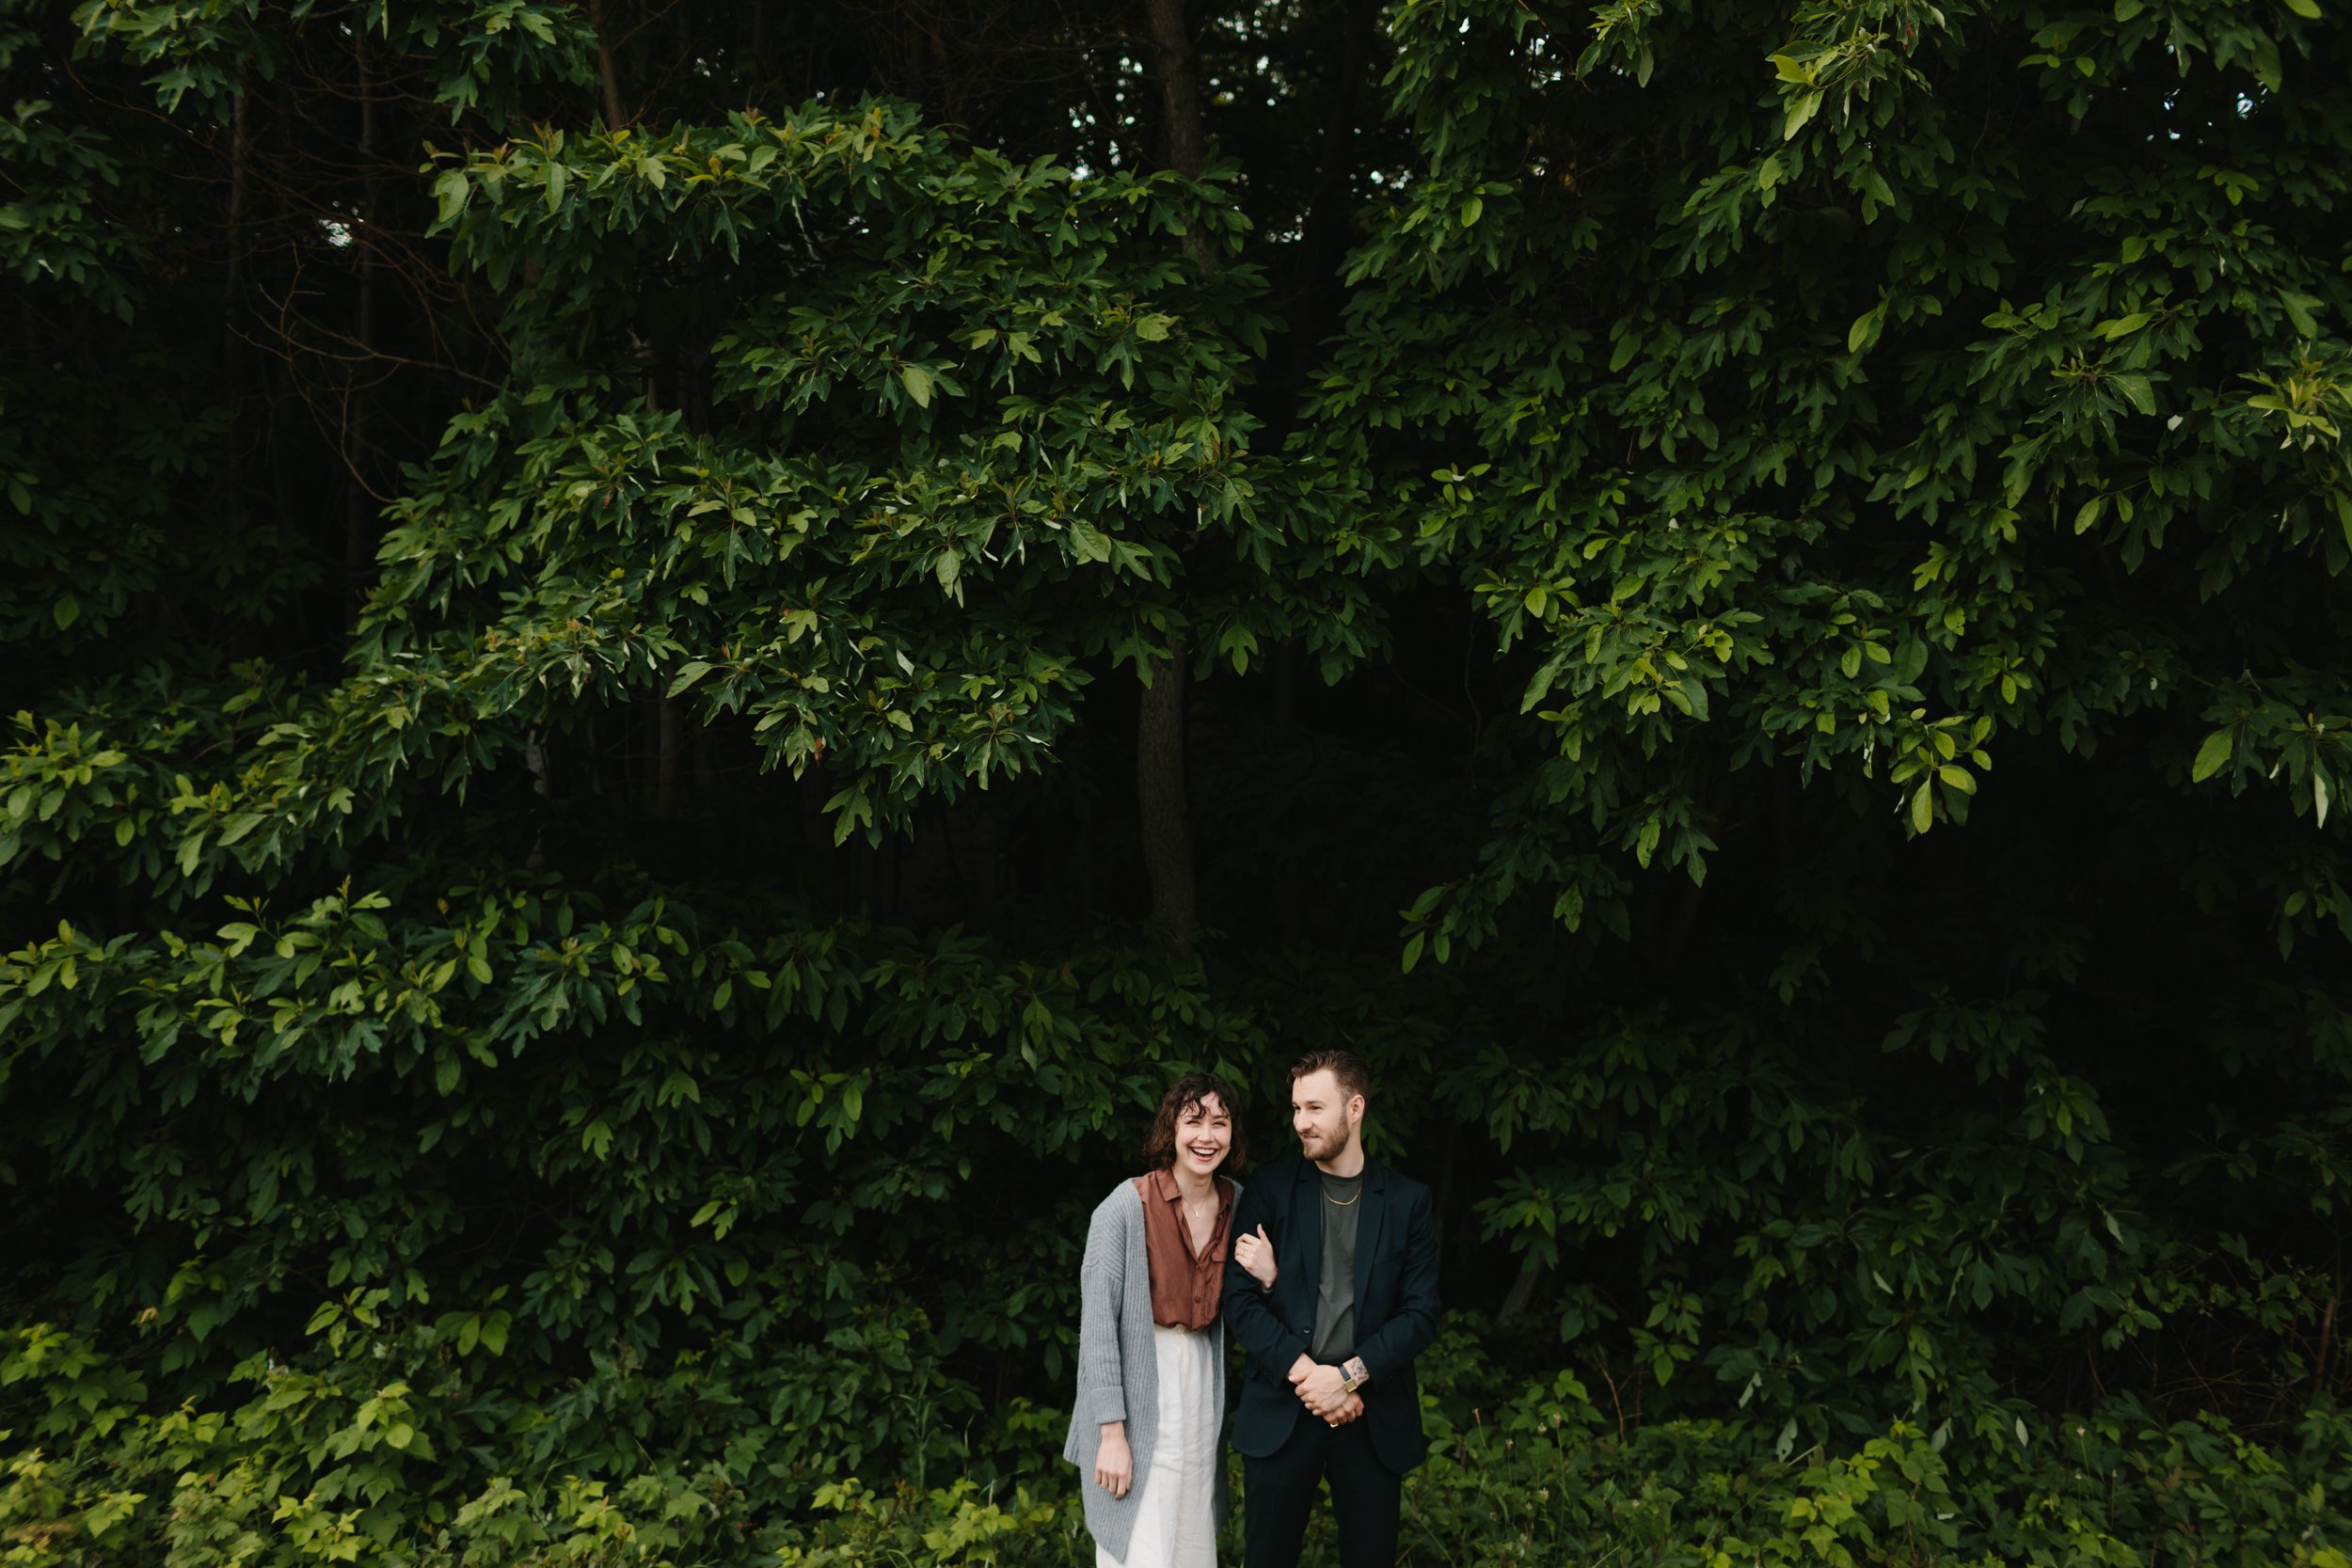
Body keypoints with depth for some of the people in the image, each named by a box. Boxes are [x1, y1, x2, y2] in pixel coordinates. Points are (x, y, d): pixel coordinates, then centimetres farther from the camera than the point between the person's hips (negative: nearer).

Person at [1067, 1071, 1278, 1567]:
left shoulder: (1237, 1203, 3)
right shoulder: (1127, 1205, -15)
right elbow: (1097, 1322, -15)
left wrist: (1266, 1279, -8)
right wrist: (1112, 1433, -17)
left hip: (1200, 1391, 6)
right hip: (1137, 1399, -6)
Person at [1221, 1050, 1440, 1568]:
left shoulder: (1409, 1201, 3)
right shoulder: (1270, 1190, 2)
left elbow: (1421, 1313, -1)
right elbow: (1240, 1300, -3)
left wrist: (1348, 1376, -13)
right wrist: (1305, 1373, -13)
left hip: (1373, 1416, 0)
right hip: (1280, 1409, 0)